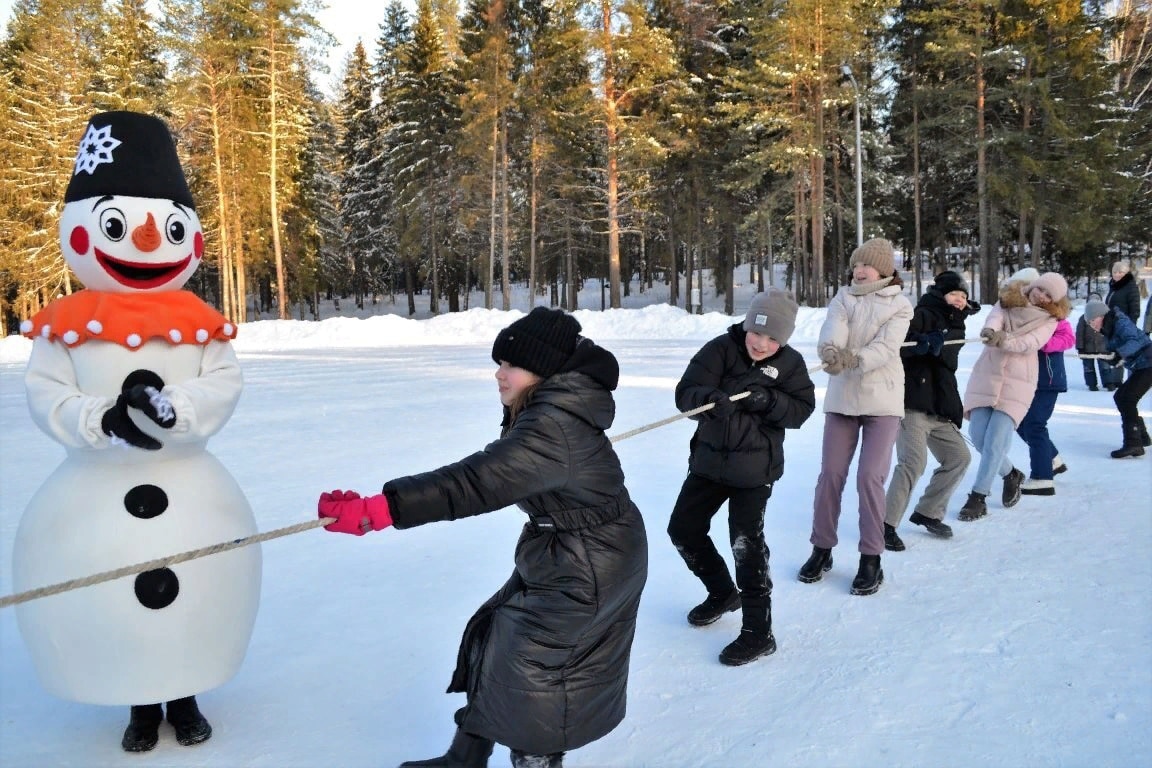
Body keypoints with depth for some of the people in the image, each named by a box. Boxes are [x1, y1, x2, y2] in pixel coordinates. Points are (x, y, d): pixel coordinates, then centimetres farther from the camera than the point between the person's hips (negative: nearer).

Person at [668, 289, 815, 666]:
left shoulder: (790, 362, -6)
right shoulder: (720, 348, -10)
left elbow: (802, 409, -6)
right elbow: (685, 393, -18)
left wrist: (769, 401, -25)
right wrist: (710, 398, -40)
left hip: (755, 467, -3)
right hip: (708, 459, 4)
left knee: (746, 543, -10)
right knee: (682, 530, 11)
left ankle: (758, 631, 4)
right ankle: (722, 592, 36)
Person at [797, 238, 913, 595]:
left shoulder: (899, 305, -1)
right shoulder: (843, 298, 5)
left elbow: (886, 347, -18)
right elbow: (832, 329, -14)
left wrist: (854, 358, -38)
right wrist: (829, 348, -38)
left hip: (882, 400, -2)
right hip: (841, 398, 3)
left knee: (870, 477, -8)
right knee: (830, 474, 5)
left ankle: (871, 558, 5)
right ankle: (822, 549, 20)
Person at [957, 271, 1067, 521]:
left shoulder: (1050, 319, 4)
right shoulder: (1009, 299, 9)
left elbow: (1032, 343, -14)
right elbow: (995, 316, -12)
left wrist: (1004, 339, -34)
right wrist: (989, 330, -36)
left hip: (1017, 381, -3)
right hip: (987, 375, 3)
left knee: (995, 439, -12)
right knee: (978, 435, 1)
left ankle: (978, 497, -3)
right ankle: (1010, 475, 27)